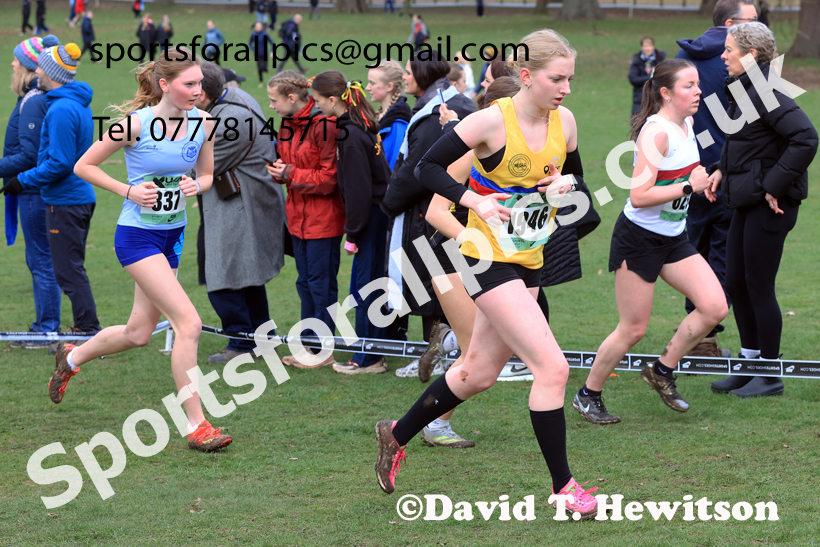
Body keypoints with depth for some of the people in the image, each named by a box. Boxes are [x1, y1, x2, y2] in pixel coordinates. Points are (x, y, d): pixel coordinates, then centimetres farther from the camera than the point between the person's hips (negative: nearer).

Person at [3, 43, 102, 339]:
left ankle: (90, 333, -4)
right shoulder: (79, 104, 11)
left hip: (64, 201, -10)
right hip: (81, 195, 10)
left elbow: (59, 163, -23)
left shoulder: (62, 110, -20)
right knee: (72, 269, 17)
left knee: (69, 272, -5)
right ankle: (86, 330, 21)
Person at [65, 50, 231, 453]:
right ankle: (196, 426, -10)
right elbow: (84, 166, -8)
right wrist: (129, 191, -18)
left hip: (173, 235, 7)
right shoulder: (136, 124, -17)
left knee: (139, 333, 16)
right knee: (188, 322, -17)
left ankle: (72, 358, 45)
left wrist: (196, 185, -9)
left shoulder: (203, 122, -1)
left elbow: (207, 175, 14)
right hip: (138, 236, -7)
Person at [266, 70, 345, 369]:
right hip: (299, 216, 9)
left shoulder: (324, 125, -19)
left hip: (323, 218, -9)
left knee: (321, 282, -1)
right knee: (305, 282, 15)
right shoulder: (288, 125, 9)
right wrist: (279, 171, -2)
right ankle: (309, 344, 23)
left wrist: (291, 174, -17)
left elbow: (329, 177, -19)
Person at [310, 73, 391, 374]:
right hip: (377, 213, 10)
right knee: (368, 284, 15)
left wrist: (352, 233, -14)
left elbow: (358, 190, -19)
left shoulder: (351, 136, -19)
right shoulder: (362, 127, 10)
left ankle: (368, 359, 2)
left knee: (364, 284, -3)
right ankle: (373, 352, 22)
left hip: (371, 216, -10)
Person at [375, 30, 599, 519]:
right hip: (489, 257, -7)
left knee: (479, 372, 17)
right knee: (552, 368, -13)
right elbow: (429, 167, -9)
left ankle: (397, 434, 37)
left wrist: (564, 186, -7)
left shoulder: (564, 121, 1)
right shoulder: (493, 120, -17)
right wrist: (474, 201, -21)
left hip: (530, 259, 7)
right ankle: (562, 485, -2)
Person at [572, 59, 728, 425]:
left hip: (673, 239, 8)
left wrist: (699, 180, 8)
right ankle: (588, 395, 19)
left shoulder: (686, 125, 6)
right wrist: (689, 187, -22)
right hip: (639, 239, -8)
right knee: (633, 329, -1)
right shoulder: (656, 131, -21)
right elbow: (639, 195, -27)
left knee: (715, 308, -4)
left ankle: (662, 371, 14)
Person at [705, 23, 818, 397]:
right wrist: (722, 170, 13)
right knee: (735, 284, 14)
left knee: (759, 287, -1)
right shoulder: (743, 90, 10)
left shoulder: (766, 95, -20)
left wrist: (775, 185, -22)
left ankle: (770, 376, 11)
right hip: (747, 200, 10)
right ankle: (750, 362, 26)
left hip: (771, 204, -10)